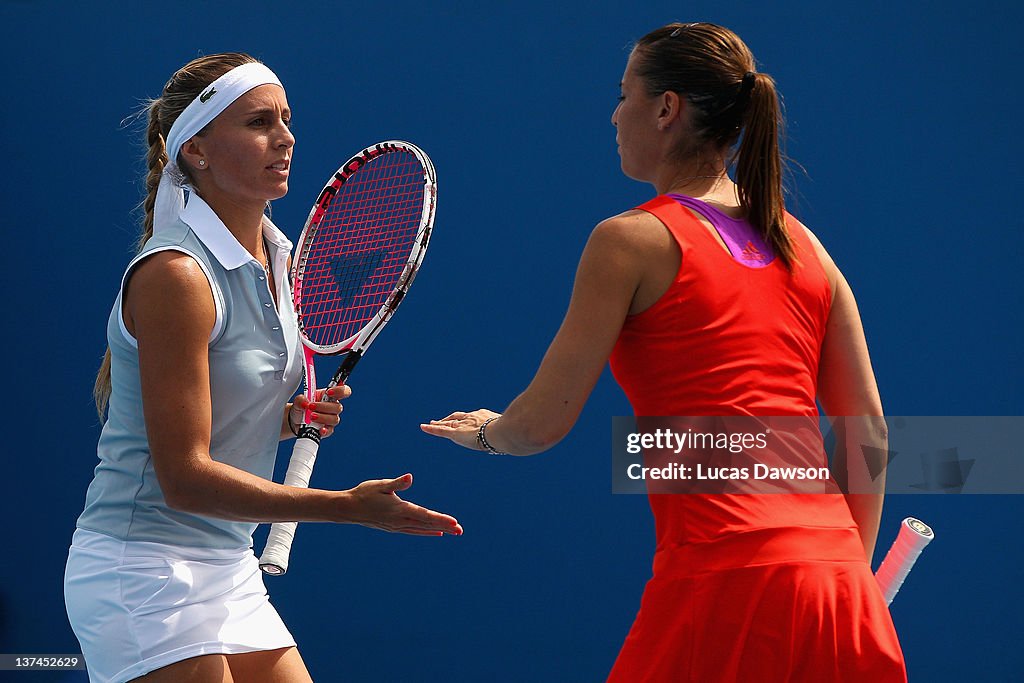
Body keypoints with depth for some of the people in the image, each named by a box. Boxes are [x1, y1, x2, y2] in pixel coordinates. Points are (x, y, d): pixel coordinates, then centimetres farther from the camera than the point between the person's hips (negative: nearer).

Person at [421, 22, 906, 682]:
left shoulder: (632, 241, 0)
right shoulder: (803, 245, 15)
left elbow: (542, 424, 0)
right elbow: (868, 431, 15)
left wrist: (486, 429, 22)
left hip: (727, 583, -6)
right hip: (837, 572, 6)